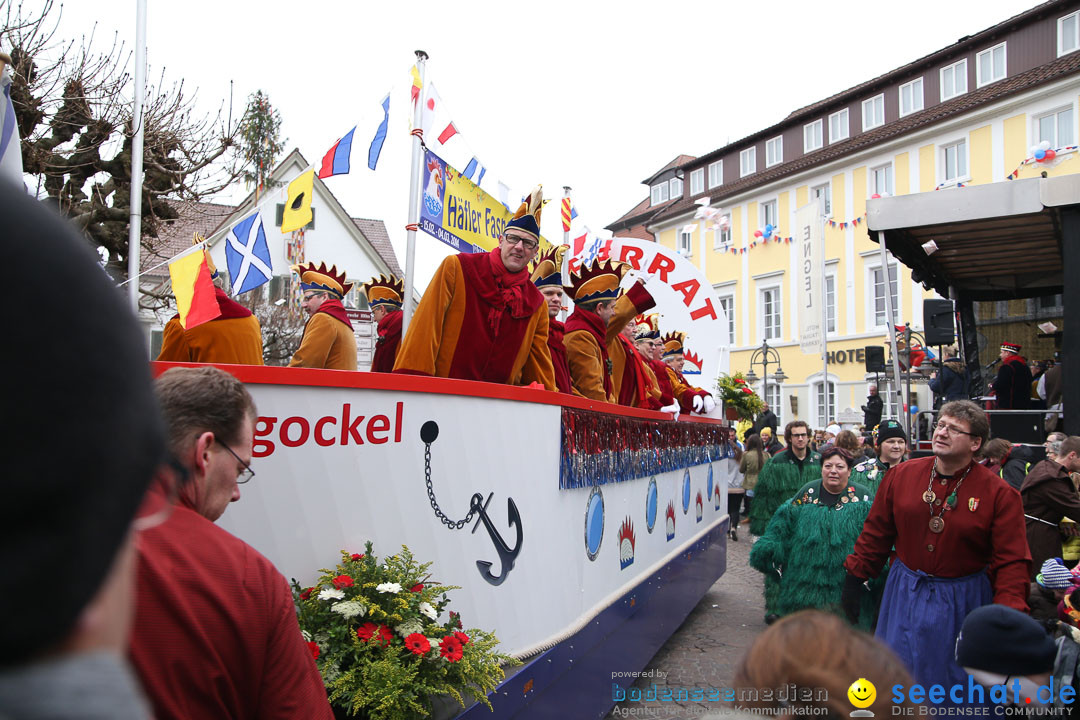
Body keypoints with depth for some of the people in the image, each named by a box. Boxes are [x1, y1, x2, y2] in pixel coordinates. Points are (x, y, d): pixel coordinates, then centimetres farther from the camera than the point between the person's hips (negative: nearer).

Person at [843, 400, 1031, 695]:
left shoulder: (999, 494, -10)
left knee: (956, 686, 11)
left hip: (963, 599, -2)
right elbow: (876, 534, 4)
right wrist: (855, 579, 6)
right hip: (905, 593, 2)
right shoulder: (901, 475, -3)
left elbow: (1012, 561, -13)